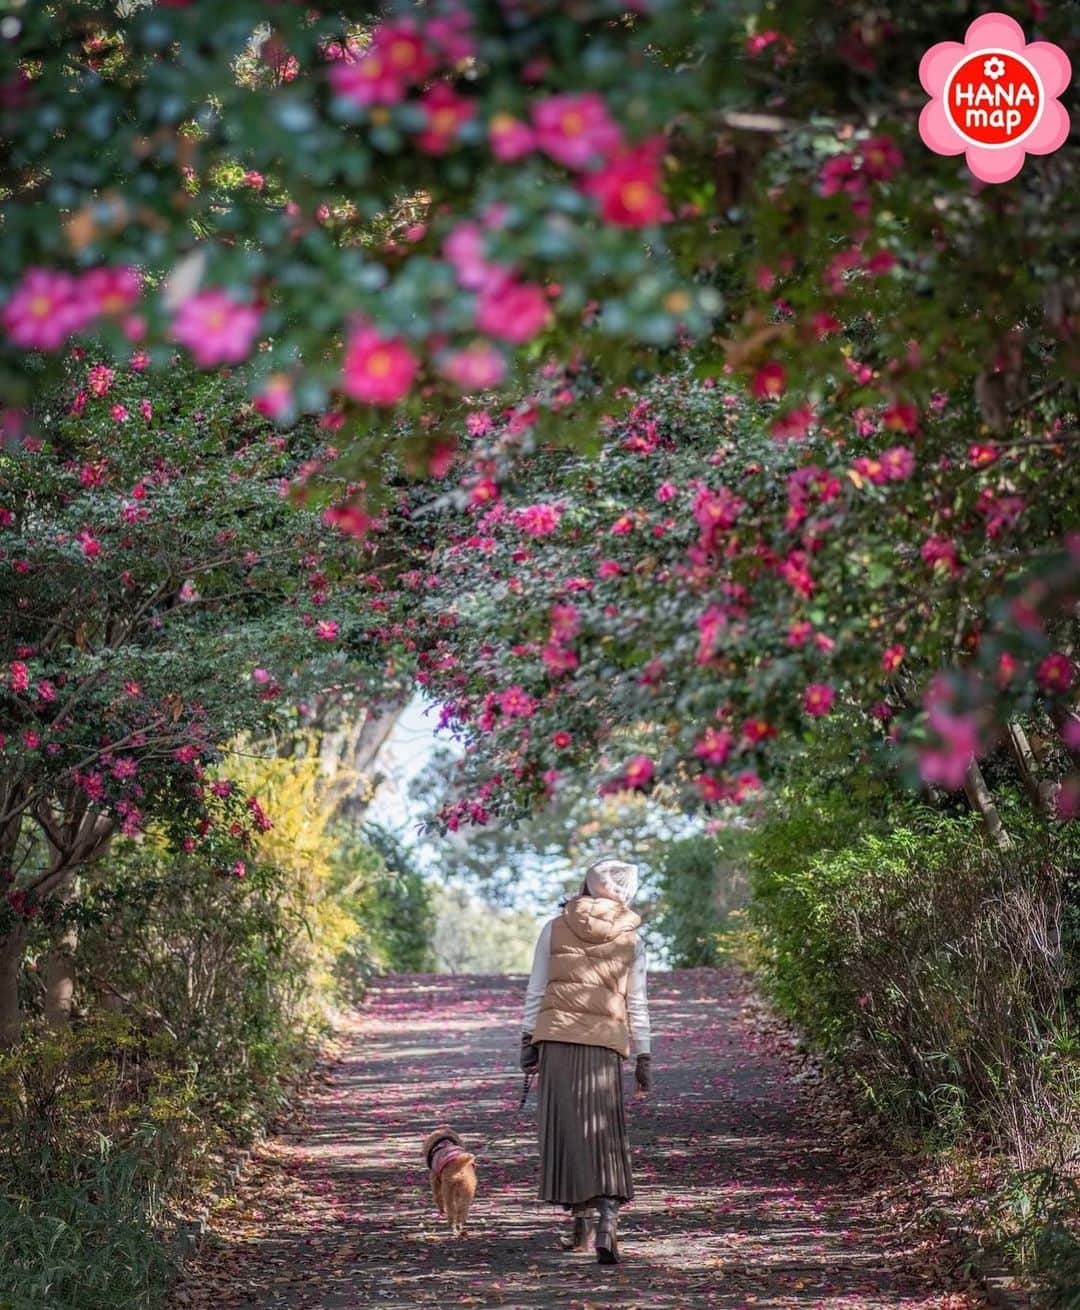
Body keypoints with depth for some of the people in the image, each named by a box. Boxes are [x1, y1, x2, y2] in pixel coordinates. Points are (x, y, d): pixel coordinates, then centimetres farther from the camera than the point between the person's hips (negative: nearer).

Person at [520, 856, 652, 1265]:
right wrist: (643, 1055, 14)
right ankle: (607, 1222, -19)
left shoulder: (555, 928, 6)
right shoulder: (630, 939, 7)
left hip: (556, 1038, 0)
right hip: (606, 1044, 0)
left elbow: (535, 990, 5)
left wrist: (527, 1039, 10)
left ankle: (581, 1221, 12)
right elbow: (637, 1004, 9)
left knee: (564, 1128, 8)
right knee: (604, 1134, -3)